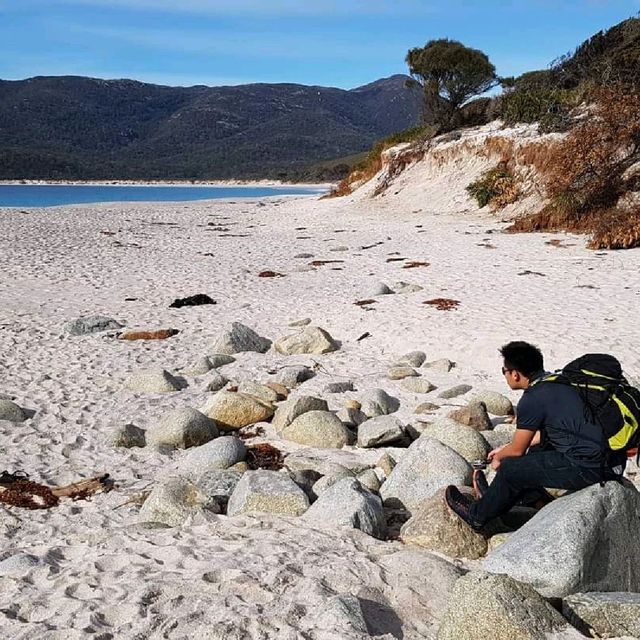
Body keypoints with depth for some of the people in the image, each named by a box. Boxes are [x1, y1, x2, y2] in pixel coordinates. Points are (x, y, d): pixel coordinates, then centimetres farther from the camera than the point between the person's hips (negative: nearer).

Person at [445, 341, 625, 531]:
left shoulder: (532, 400, -15)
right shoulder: (556, 383, 13)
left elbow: (517, 450, -3)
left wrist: (499, 458, 20)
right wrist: (505, 449, 31)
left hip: (586, 469, -9)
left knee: (511, 469, 1)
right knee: (536, 451, 27)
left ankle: (478, 515, 23)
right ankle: (495, 497, 38)